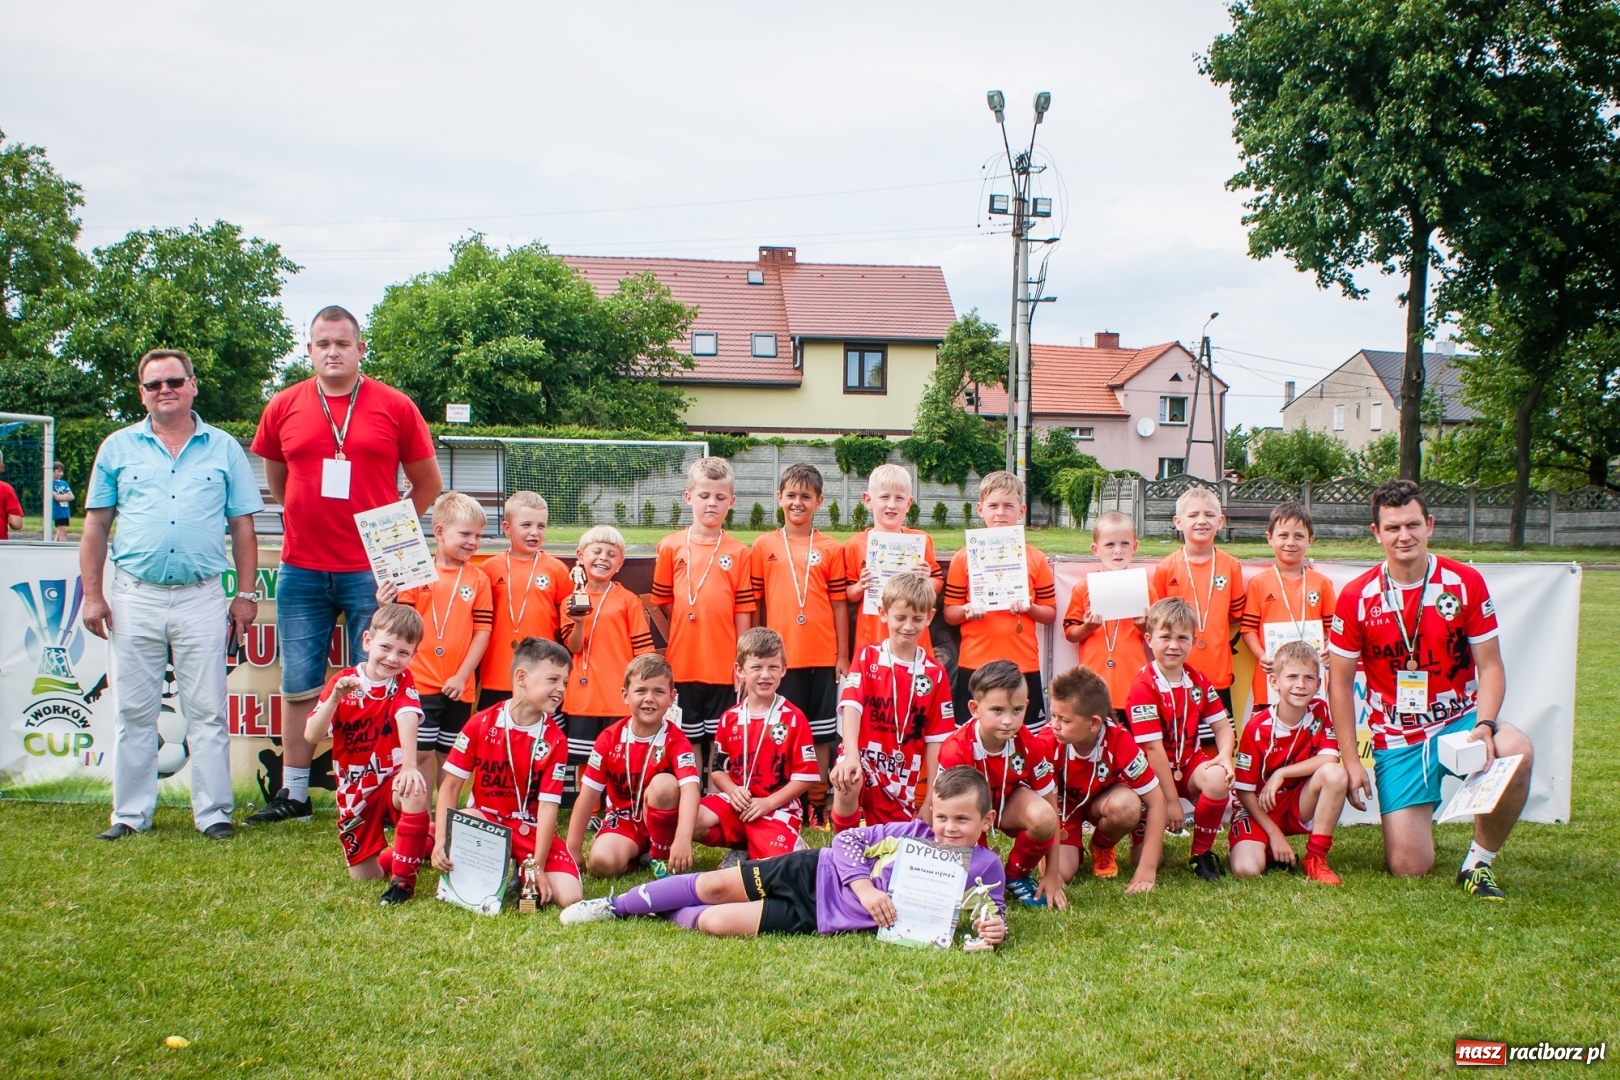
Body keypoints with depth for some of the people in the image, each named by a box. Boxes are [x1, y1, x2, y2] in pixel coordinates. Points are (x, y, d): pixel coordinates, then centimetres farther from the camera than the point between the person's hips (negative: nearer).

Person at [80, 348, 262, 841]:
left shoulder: (224, 450, 7)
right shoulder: (118, 448, 9)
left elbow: (242, 527, 8)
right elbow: (96, 526, 9)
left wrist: (246, 594, 2)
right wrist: (92, 594, 2)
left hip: (202, 598, -1)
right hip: (134, 597, 1)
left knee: (206, 712, 1)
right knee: (134, 712, 6)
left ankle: (214, 812, 8)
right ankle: (131, 813, 15)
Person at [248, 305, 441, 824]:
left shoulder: (395, 407, 0)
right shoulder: (284, 407, 6)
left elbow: (428, 483, 7)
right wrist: (309, 520, 9)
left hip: (370, 570, -2)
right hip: (302, 570, 2)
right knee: (299, 685, 8)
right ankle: (294, 792, 16)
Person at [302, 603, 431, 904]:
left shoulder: (402, 682, -9)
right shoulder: (344, 681, -6)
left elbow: (407, 721, -30)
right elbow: (312, 736, -14)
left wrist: (409, 766, -49)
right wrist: (335, 697, -31)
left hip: (391, 781, -3)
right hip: (355, 792, 3)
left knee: (414, 791, -39)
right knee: (363, 876, 6)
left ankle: (403, 878, -23)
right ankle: (421, 843, 35)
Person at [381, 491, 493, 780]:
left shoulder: (479, 579, 3)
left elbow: (482, 631, 0)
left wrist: (462, 676, -6)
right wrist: (387, 608, -24)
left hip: (458, 687, 2)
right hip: (421, 682, -2)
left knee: (451, 755, 11)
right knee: (421, 752, 1)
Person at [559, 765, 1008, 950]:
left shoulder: (983, 867, -11)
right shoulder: (915, 831, -4)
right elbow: (848, 839, -1)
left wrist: (992, 929, -31)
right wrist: (864, 887, -17)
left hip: (818, 917, -2)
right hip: (819, 870, 2)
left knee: (718, 922, -14)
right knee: (715, 884, 2)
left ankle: (679, 916, 20)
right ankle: (616, 905, 24)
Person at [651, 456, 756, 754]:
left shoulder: (738, 552, 1)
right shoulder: (671, 547, 2)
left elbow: (743, 612, 1)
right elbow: (662, 603, 7)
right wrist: (681, 637, -1)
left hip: (723, 668, -1)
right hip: (682, 665, 1)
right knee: (688, 743, 9)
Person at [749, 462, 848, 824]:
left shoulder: (831, 549, 4)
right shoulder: (763, 547, 4)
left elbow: (839, 604, 5)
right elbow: (754, 603, 7)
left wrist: (843, 656, 2)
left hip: (822, 657, 0)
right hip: (779, 656, 0)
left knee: (821, 733, 7)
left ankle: (818, 804, 15)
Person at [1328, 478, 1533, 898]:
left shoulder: (1465, 583, -5)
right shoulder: (1357, 597, -7)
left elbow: (1490, 666, -3)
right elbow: (1340, 682, 0)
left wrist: (1483, 727, -20)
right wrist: (1350, 760, -5)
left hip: (1460, 721, 1)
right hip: (1396, 738, -1)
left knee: (1516, 752, -34)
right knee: (1409, 869, -8)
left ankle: (1478, 863, -10)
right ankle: (1413, 818, 31)